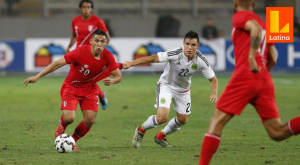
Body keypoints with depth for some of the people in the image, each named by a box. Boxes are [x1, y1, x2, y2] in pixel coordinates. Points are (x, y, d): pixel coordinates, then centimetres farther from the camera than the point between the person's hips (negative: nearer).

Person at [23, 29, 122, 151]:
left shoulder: (108, 57, -17)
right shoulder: (81, 52, -28)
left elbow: (118, 76, -8)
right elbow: (58, 63, -24)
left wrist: (112, 81, -34)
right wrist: (37, 77, -26)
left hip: (90, 88, 4)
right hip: (71, 87, -4)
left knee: (90, 120, -9)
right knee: (69, 118, -20)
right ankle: (60, 129, 20)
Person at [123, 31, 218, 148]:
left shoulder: (201, 61, -20)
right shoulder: (176, 54, -32)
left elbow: (213, 79, -9)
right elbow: (154, 58, -33)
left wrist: (214, 93, -29)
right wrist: (132, 63, -41)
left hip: (183, 90, 5)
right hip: (166, 85, -5)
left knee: (182, 120, 13)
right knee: (162, 117, -21)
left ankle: (160, 137, 39)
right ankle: (140, 131, 8)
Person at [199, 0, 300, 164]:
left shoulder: (240, 16, 7)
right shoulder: (263, 23, 27)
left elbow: (256, 29, -16)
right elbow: (272, 60, 23)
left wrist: (251, 56, -26)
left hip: (244, 77, -6)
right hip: (265, 81, 6)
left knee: (216, 121, 0)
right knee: (277, 133, -3)